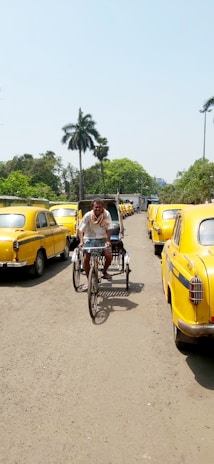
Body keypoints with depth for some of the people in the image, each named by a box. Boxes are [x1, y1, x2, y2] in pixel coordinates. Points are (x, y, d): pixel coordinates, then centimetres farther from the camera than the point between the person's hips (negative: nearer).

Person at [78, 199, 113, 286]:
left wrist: (108, 241, -23)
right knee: (86, 259, -14)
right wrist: (81, 241, -26)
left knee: (109, 256, -18)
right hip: (89, 239, 0)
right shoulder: (88, 215, -13)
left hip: (102, 239, 1)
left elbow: (109, 229, -9)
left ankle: (104, 272, 14)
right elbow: (81, 230, -12)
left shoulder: (106, 214, -11)